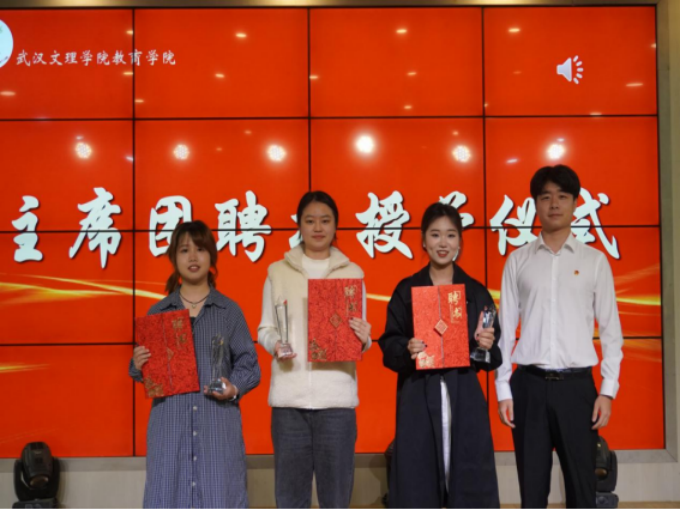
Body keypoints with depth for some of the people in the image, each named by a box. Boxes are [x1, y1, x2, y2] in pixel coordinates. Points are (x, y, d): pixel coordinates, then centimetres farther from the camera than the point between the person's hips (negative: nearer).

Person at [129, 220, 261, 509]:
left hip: (218, 423, -1)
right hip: (170, 423, 1)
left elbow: (249, 365, 5)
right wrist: (138, 367, -10)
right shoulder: (158, 312, 10)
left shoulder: (229, 310, 6)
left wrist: (234, 388, -13)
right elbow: (146, 371, 12)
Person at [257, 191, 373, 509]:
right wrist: (275, 344, -11)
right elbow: (264, 328, 10)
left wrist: (363, 339, -13)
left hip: (336, 396, 0)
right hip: (289, 395, 0)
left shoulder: (352, 273, 9)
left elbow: (361, 337, 10)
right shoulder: (278, 271, 9)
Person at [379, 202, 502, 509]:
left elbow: (491, 359, 9)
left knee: (470, 485, 0)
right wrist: (407, 350, -18)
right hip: (418, 402, -1)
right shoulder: (406, 290, 5)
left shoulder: (476, 292, 8)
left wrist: (486, 345, -12)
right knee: (417, 485, 0)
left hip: (465, 402, 1)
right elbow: (388, 348, 2)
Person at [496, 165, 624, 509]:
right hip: (529, 385, 0)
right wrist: (503, 390, 0)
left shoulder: (594, 261, 4)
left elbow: (611, 330, 4)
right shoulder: (518, 260, 5)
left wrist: (608, 390, -3)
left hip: (577, 385, 0)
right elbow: (505, 328, 5)